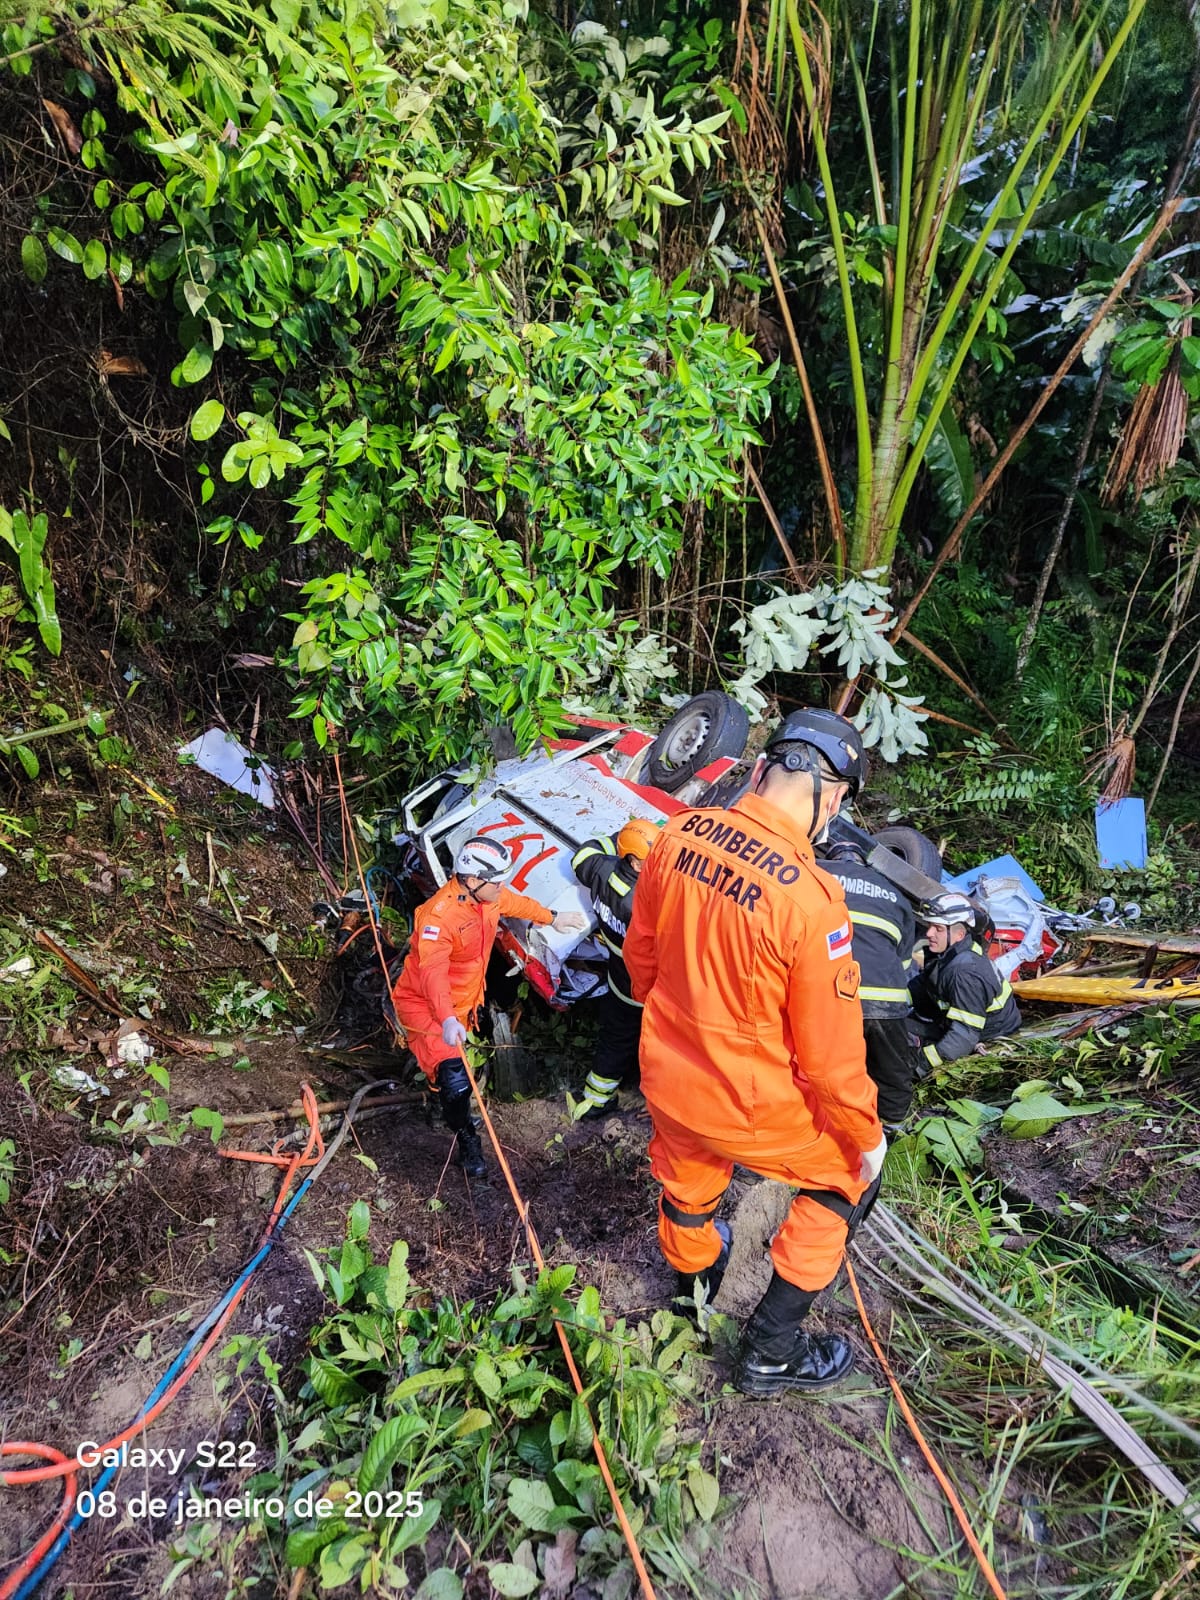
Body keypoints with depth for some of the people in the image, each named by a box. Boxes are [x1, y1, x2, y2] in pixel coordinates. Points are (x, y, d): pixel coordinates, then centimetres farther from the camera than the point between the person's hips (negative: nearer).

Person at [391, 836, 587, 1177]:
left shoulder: (490, 895, -8)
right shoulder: (439, 915, -33)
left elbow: (518, 904, 15)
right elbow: (433, 972, -44)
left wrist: (554, 919, 27)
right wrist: (448, 1020, -58)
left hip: (465, 1000, 8)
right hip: (424, 1004, -8)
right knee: (455, 1081, -18)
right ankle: (467, 1142, 6)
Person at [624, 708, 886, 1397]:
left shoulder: (680, 834, -13)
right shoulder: (809, 895, -30)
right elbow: (830, 1052, -20)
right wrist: (866, 1136, -1)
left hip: (665, 1075, 6)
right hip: (750, 1105, -5)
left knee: (688, 1184, 32)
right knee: (848, 1178, 23)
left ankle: (696, 1280, 65)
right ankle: (772, 1352, 34)